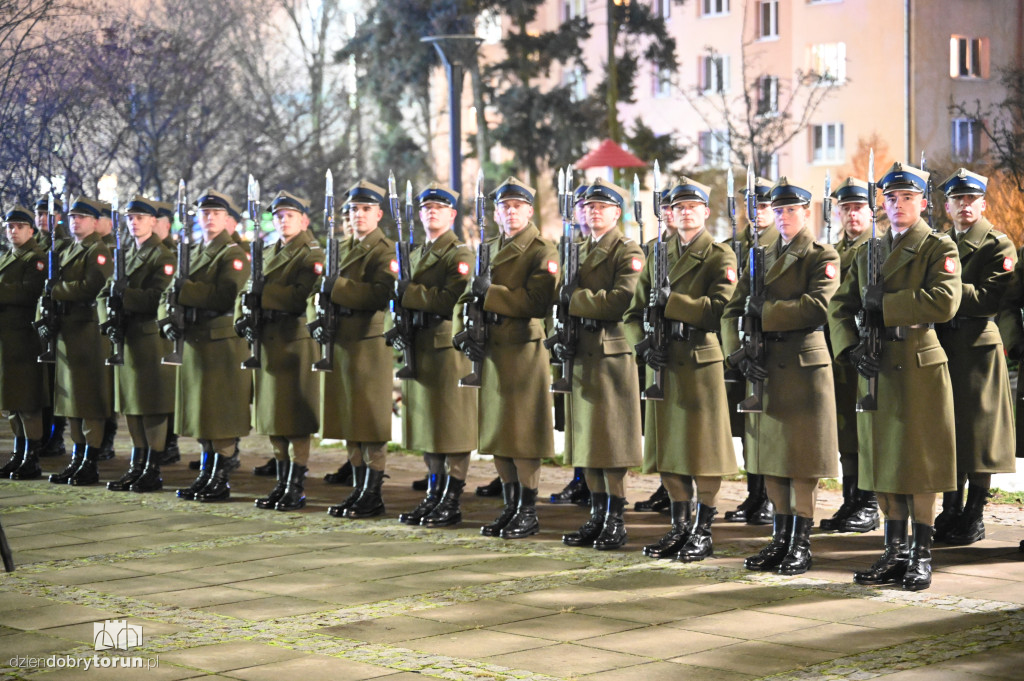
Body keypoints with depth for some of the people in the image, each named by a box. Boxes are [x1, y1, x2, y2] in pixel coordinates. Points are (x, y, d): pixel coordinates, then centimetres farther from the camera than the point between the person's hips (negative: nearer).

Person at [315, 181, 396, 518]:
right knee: (349, 423, 10)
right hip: (342, 341, 8)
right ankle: (358, 490, 16)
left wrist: (337, 287, -20)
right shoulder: (342, 248, 18)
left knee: (371, 424, -4)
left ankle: (372, 495, 1)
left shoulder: (386, 250, -6)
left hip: (370, 344, -8)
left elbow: (380, 294, -20)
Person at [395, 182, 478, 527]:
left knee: (453, 425, -4)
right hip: (421, 347, 8)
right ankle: (434, 496, 18)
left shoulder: (459, 254, -6)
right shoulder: (417, 255, 19)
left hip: (449, 346, -8)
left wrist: (410, 293, -15)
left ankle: (452, 502, -1)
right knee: (428, 422, 11)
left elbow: (452, 299, -18)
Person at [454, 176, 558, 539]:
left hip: (524, 353, -7)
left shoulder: (542, 252, -5)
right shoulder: (488, 250, 16)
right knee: (496, 433, 10)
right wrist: (464, 335, -2)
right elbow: (468, 296, 14)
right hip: (490, 354, 7)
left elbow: (536, 303, -18)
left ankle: (529, 513, 4)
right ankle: (510, 509, 19)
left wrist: (491, 291, -20)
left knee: (522, 434, -5)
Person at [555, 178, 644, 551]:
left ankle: (615, 520, 1)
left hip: (612, 355, -7)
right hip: (582, 356, 7)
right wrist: (561, 337, 2)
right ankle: (597, 517, 16)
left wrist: (574, 297, -13)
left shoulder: (628, 252, -5)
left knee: (610, 439, -5)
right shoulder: (578, 252, 17)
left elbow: (621, 300, -18)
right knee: (586, 439, 9)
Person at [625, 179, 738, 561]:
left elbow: (720, 308, -16)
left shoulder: (720, 256, -2)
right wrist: (645, 346, -5)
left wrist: (671, 300, -20)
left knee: (704, 447, 0)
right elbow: (636, 309, 12)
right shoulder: (657, 252, 13)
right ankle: (679, 528, 20)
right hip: (663, 363, 5)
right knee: (667, 447, 9)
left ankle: (702, 532, 9)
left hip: (702, 361, -5)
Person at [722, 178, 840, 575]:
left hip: (803, 367, -6)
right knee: (770, 456, 9)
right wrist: (741, 355, -7)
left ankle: (801, 544, 4)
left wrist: (763, 310, -14)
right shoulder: (761, 258, 15)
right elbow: (732, 312, 8)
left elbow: (816, 306, -18)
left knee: (801, 459, -3)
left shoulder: (823, 258, -1)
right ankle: (780, 540, 17)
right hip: (764, 368, 6)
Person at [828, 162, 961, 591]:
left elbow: (945, 301, -18)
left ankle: (921, 556, 8)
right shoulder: (868, 252, 16)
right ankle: (894, 554, 17)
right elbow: (840, 306, 13)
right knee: (882, 463, 8)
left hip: (920, 367, -5)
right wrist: (852, 348, -4)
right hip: (877, 368, 5)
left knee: (919, 463, -1)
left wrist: (884, 305, -15)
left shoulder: (939, 248, -2)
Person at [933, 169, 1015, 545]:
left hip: (977, 347, -6)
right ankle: (951, 511, 18)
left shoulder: (998, 245, -3)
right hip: (943, 345, 6)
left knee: (977, 429, -2)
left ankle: (974, 518, 5)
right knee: (948, 430, 9)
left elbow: (989, 298, -16)